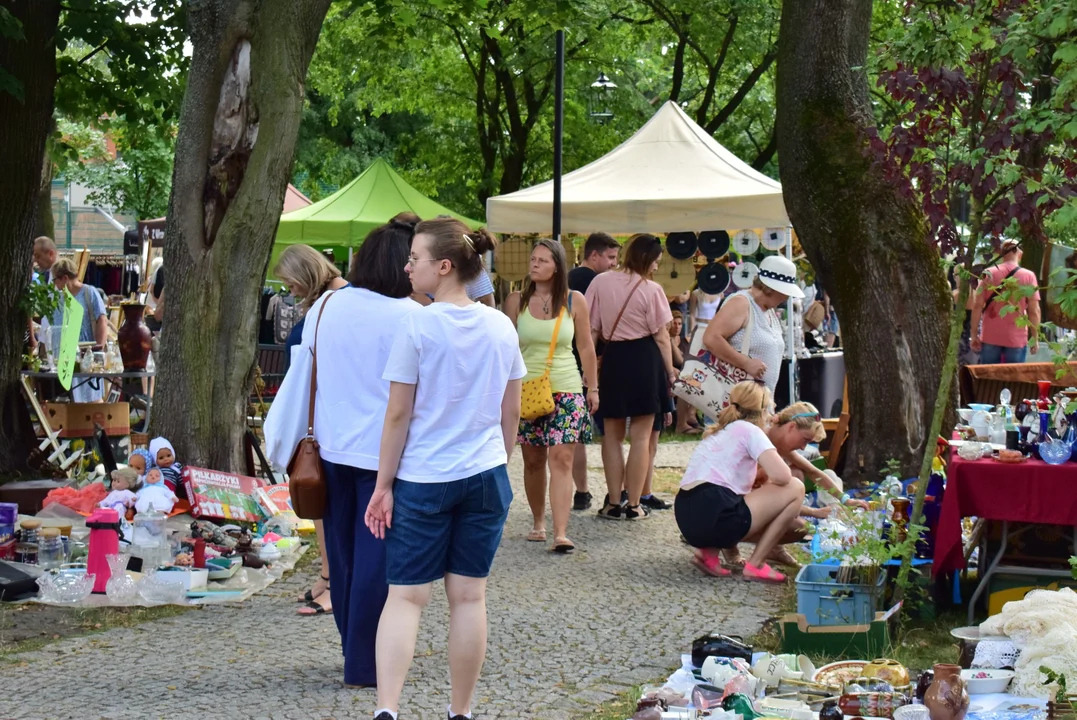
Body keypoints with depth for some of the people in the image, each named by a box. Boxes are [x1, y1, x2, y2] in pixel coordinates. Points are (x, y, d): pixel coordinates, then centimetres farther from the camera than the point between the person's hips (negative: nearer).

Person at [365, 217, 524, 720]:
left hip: (422, 478, -4)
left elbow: (398, 414, -9)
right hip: (485, 476, 4)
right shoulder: (502, 327, 3)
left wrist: (384, 484, -2)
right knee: (469, 597, 9)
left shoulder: (418, 326, -12)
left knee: (405, 596, 0)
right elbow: (511, 412, 10)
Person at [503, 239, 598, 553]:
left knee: (561, 459, -9)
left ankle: (561, 533, -16)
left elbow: (585, 347, 7)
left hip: (566, 389, -1)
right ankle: (538, 522, 23)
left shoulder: (575, 301, 1)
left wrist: (593, 387, 7)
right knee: (533, 460, 8)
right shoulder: (516, 301, 1)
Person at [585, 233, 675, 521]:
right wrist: (670, 371, 3)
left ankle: (614, 503, 12)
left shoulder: (601, 282, -1)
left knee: (612, 434, 12)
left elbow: (591, 329, 1)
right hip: (645, 359, -3)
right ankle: (634, 505, 4)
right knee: (641, 436, 3)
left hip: (613, 358, 3)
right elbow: (661, 336, -7)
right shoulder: (651, 290, -10)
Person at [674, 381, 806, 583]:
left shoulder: (720, 432, 27)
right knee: (795, 489, 5)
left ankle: (709, 551, 9)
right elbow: (781, 476, -11)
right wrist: (769, 484, 12)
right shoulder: (750, 430, 1)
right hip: (713, 515, -9)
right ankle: (756, 565, 2)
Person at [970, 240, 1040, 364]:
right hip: (1017, 339, -1)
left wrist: (974, 335, 2)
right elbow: (1034, 311, -5)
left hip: (990, 337, 1)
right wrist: (1035, 339, 2)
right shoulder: (1028, 276, -3)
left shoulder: (989, 274, 0)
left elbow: (978, 306, -3)